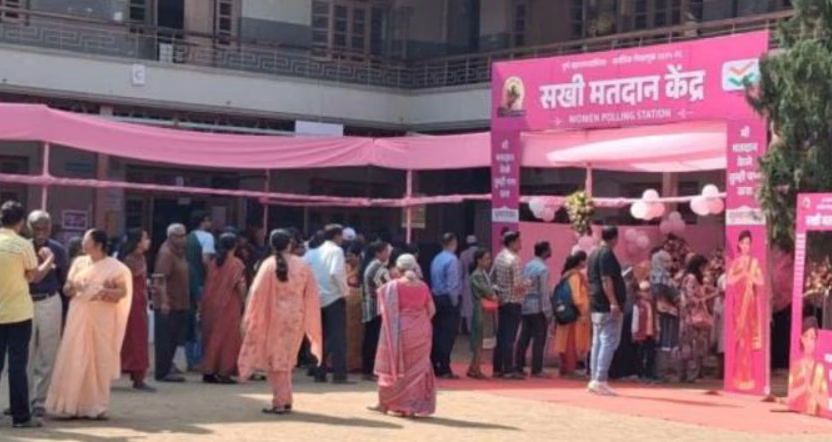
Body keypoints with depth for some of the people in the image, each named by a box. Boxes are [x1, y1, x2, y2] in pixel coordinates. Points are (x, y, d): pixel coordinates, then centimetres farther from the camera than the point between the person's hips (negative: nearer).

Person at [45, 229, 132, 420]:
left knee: (100, 360, 1)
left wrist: (108, 292, -22)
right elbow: (66, 289, 12)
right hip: (79, 317, 3)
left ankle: (97, 407, 7)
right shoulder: (79, 262, 10)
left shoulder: (114, 267, -2)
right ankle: (71, 405, 4)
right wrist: (72, 287, -10)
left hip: (102, 319, -3)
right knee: (75, 360, 0)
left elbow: (123, 291, -4)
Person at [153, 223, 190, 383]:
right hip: (168, 304, -9)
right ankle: (163, 372, -2)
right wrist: (164, 301, -30)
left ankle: (168, 367, 26)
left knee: (174, 339, 15)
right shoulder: (166, 253, -14)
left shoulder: (179, 253, 15)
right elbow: (160, 279, -23)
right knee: (165, 339, -5)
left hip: (179, 304, 9)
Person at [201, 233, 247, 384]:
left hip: (211, 304, 5)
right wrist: (243, 302, 2)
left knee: (211, 336, 11)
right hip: (229, 305, -5)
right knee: (228, 337, 2)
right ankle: (224, 372, -1)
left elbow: (207, 284, 7)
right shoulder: (236, 263, -8)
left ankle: (209, 371, 11)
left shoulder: (212, 262, 5)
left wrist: (202, 307, 12)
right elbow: (241, 285, -12)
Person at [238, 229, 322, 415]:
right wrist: (309, 321, 13)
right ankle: (284, 400, 18)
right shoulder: (302, 265, -2)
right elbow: (311, 295, 3)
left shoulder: (269, 265, -10)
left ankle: (280, 401, 4)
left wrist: (250, 321, -1)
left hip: (273, 317, -3)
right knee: (286, 358, 17)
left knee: (275, 359, 7)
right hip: (296, 318, 3)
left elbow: (258, 294, -8)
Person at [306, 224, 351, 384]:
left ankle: (319, 373, 10)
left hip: (318, 298, 6)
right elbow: (336, 273, -22)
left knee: (322, 337, 12)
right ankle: (339, 375, -9)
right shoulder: (336, 250, -8)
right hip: (335, 298, -6)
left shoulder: (313, 253, 9)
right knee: (338, 337, -4)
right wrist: (345, 290, -10)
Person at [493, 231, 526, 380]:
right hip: (513, 302, -8)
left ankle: (497, 369, 16)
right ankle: (508, 370, -2)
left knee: (501, 336, 12)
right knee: (509, 338, -4)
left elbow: (493, 279, 15)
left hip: (501, 301, 8)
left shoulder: (499, 257, 7)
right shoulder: (514, 260, -16)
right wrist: (527, 284, -2)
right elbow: (518, 286, -20)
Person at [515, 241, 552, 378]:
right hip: (538, 307, -8)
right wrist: (547, 311, -12)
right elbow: (544, 292, -15)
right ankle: (536, 370, -1)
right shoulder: (543, 269, -13)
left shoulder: (528, 265, 11)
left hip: (525, 306, 8)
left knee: (524, 337, 11)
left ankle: (518, 366, 13)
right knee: (539, 339, -2)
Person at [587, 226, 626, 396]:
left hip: (596, 305, 10)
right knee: (609, 342, -9)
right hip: (607, 306, -10)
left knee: (598, 342, 11)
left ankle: (594, 379, 12)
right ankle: (600, 381, -13)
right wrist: (614, 302, -25)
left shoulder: (594, 253, 17)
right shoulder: (607, 254, -13)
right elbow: (606, 280, -21)